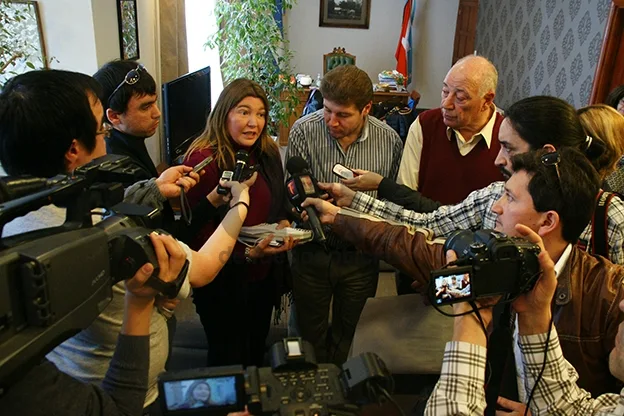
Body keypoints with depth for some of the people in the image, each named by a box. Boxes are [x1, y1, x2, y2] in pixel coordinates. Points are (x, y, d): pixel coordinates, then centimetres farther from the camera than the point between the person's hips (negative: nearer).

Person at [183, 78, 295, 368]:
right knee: (229, 362, 14)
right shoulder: (203, 159, -20)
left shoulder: (268, 153, 2)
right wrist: (247, 253, -30)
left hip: (264, 275, 6)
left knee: (256, 354, 24)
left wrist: (284, 224, -7)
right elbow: (198, 230, -19)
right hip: (224, 281, -6)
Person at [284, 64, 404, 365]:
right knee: (310, 332, 19)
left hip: (360, 257, 1)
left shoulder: (389, 140, -9)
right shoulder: (303, 131, -12)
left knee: (350, 338, 22)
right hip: (312, 253, 0)